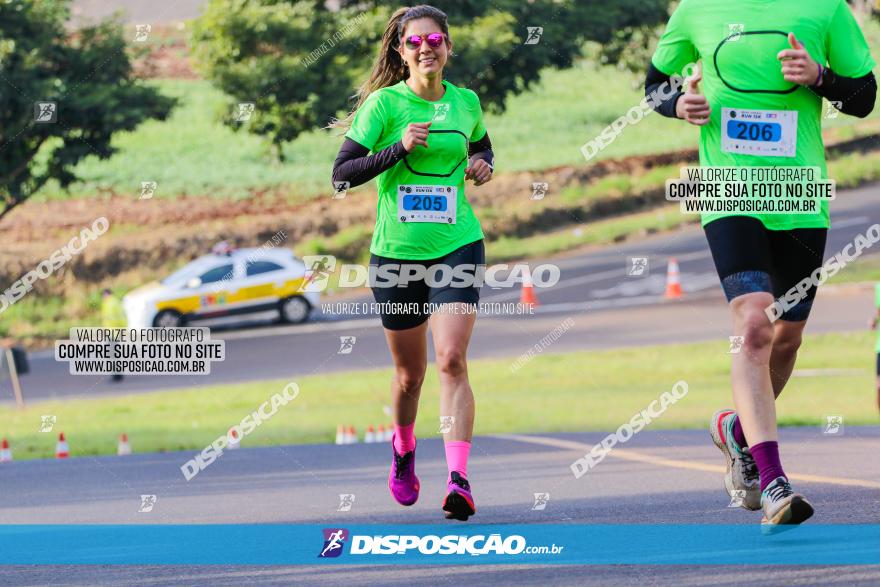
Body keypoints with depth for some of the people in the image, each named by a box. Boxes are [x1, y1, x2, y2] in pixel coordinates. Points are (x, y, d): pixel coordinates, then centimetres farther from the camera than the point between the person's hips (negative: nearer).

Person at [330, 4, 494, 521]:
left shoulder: (466, 103, 5)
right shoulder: (384, 104, -6)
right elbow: (342, 173, -9)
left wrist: (483, 165, 3)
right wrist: (398, 148, -21)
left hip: (458, 247, 1)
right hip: (396, 251, -1)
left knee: (452, 360, -16)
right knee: (410, 372, 12)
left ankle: (459, 479, -21)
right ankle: (404, 451, 42)